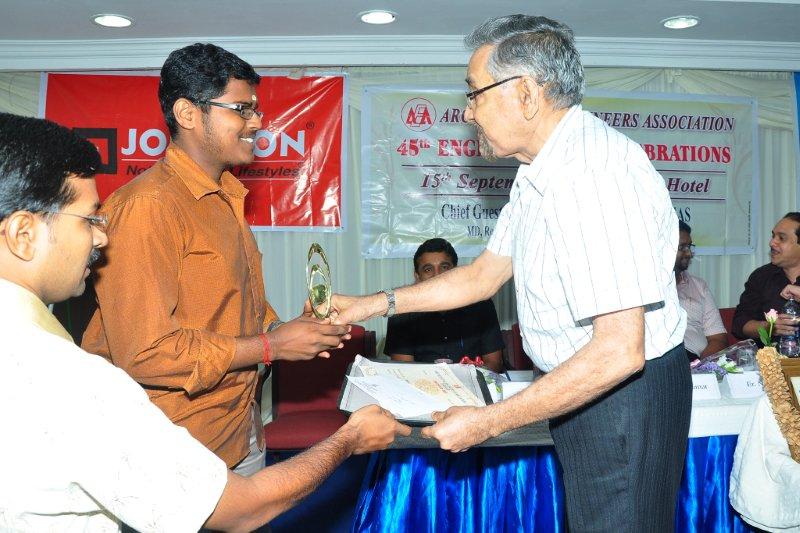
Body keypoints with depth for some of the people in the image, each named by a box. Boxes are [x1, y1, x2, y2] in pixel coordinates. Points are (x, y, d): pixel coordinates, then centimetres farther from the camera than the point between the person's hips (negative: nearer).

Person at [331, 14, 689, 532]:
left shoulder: (597, 170, -27)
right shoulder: (542, 172, 6)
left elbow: (619, 350, -30)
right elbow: (484, 275, 13)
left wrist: (488, 422, -24)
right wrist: (377, 304, 8)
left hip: (625, 391, -9)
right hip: (580, 386, 9)